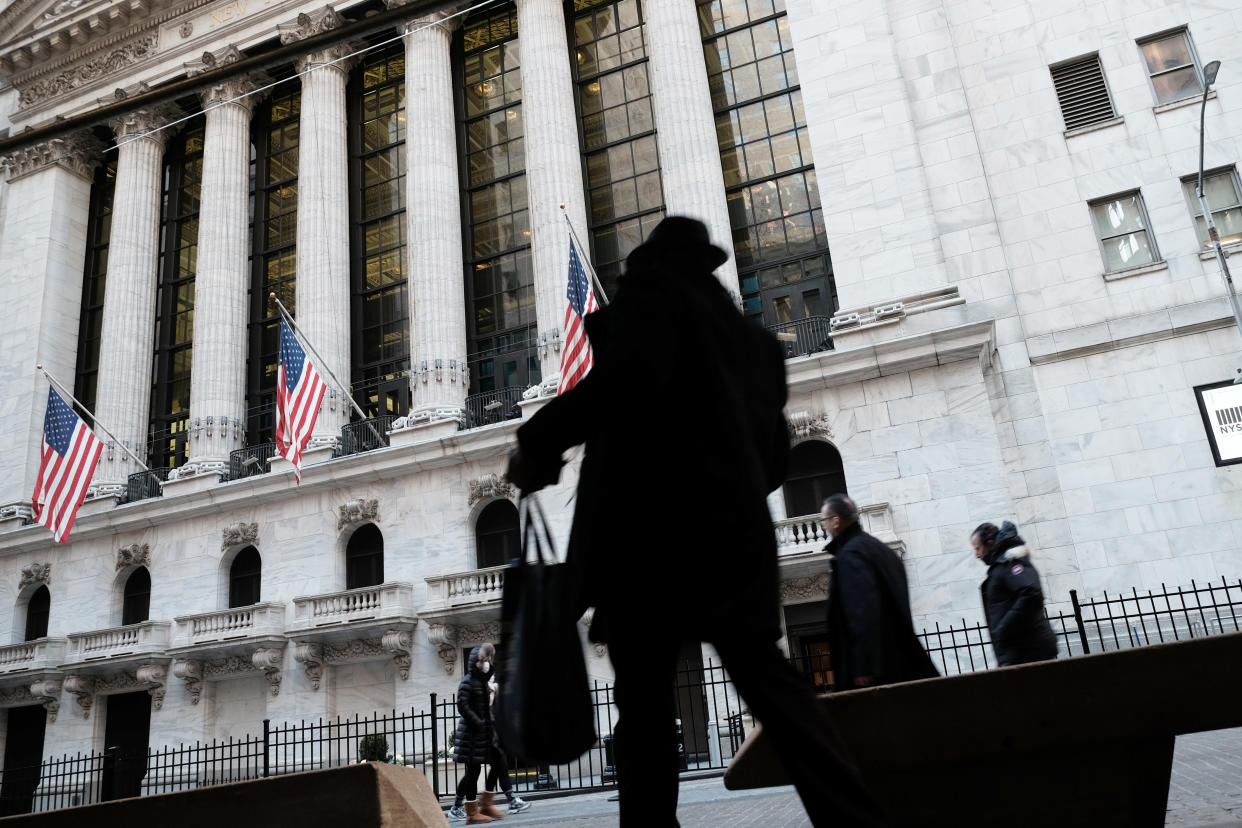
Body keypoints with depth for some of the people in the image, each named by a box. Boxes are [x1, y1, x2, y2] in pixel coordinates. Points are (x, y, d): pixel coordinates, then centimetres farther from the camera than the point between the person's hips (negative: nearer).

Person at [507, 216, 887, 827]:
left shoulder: (653, 287, 3)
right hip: (735, 527, 7)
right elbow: (775, 448, 21)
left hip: (654, 523, -6)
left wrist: (537, 443, -11)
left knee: (644, 697, 1)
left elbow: (628, 376, -18)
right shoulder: (750, 335, 23)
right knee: (767, 677, 7)